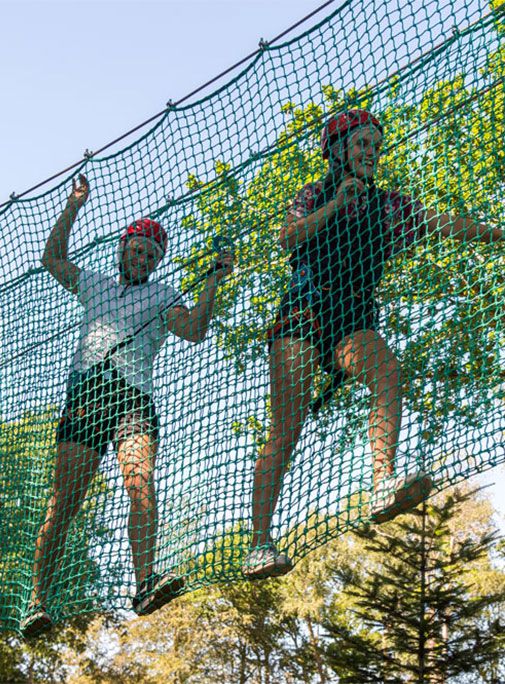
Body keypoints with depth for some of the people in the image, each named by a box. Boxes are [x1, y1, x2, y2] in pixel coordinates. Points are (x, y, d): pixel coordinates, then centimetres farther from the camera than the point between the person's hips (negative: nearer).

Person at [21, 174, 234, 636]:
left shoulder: (163, 297, 20)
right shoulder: (95, 286, 28)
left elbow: (194, 331, 4)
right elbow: (52, 259, 26)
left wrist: (213, 282, -5)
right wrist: (73, 208, 22)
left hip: (133, 397, -1)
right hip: (84, 393, 2)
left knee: (141, 482, -25)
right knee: (64, 498, -8)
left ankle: (145, 583, -34)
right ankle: (39, 599, -7)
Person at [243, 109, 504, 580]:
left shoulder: (388, 205, 21)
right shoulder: (314, 196, 16)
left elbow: (444, 224, 9)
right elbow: (288, 239, -2)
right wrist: (337, 202, -10)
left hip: (354, 318, 2)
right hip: (304, 311, -2)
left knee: (387, 371, -33)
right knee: (287, 429, -13)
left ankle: (384, 486, -49)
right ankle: (259, 545, -12)